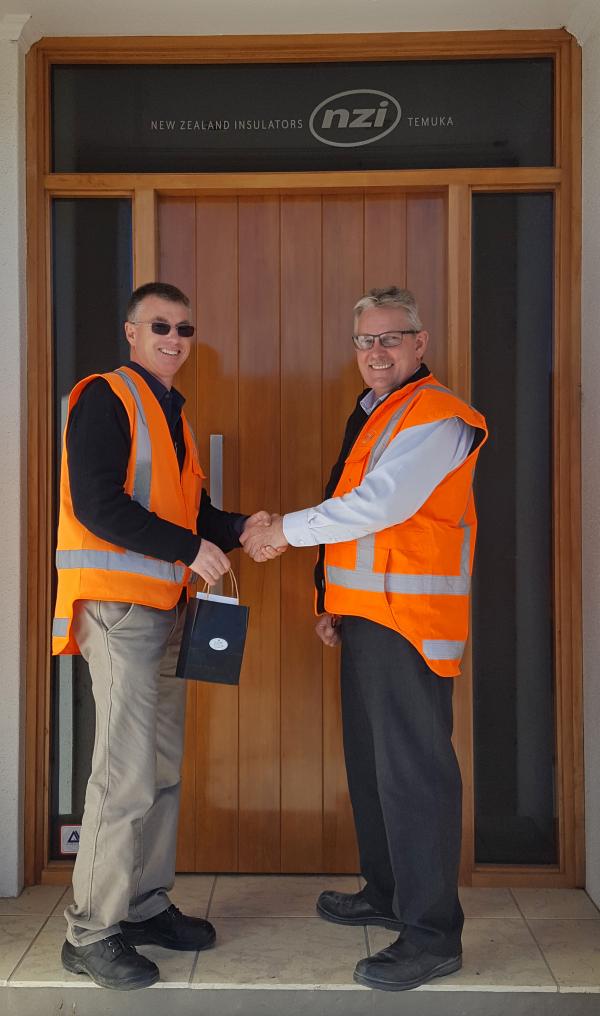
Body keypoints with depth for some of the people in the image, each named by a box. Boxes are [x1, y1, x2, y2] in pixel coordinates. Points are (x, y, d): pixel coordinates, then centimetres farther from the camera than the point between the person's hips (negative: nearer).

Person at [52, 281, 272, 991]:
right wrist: (190, 548, -17)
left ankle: (146, 906, 26)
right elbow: (97, 505, -18)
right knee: (127, 774, -8)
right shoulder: (106, 398, -7)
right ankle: (91, 933, 4)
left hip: (164, 606, 9)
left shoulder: (170, 413, 20)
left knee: (162, 767, 13)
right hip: (117, 605, -9)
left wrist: (238, 528, 4)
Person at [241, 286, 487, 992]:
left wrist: (285, 530, -15)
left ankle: (431, 934, 3)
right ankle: (386, 894, 32)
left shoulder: (435, 417, -11)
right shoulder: (369, 417, 20)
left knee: (412, 769, -7)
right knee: (369, 759, 17)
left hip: (409, 618, -10)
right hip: (365, 614, 10)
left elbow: (379, 504, -22)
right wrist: (334, 601, 18)